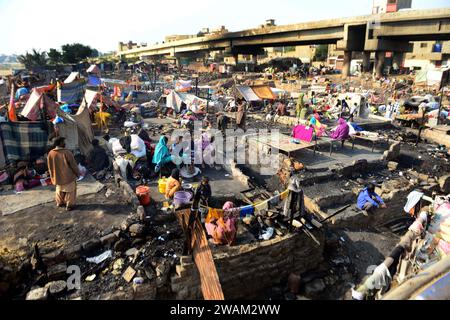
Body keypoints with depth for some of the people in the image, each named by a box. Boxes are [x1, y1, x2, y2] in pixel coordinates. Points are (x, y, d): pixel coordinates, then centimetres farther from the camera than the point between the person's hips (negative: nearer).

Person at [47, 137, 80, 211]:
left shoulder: (50, 153, -5)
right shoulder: (66, 152, -22)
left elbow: (50, 167, 6)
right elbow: (73, 164, -15)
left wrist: (53, 176, 19)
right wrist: (77, 173, 0)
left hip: (57, 177, 5)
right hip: (68, 176, -5)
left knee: (59, 190, 24)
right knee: (70, 191, 10)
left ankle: (60, 202, 39)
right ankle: (69, 205, 17)